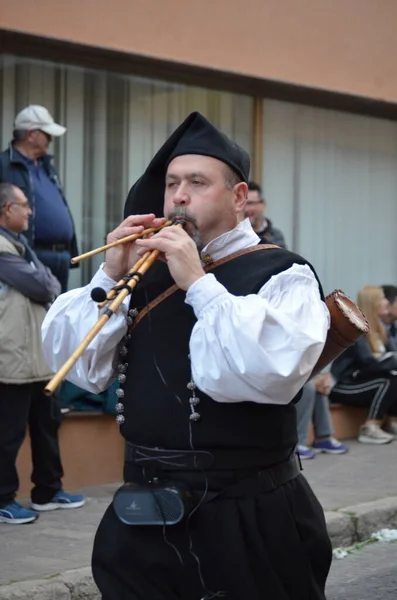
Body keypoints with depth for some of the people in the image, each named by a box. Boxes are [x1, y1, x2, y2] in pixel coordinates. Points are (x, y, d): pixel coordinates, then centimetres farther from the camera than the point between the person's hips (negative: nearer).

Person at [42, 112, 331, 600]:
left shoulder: (282, 274, -6)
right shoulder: (148, 271, 9)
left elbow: (274, 371, -24)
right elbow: (75, 365, 5)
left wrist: (199, 283, -20)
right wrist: (111, 276, -6)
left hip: (249, 521, -4)